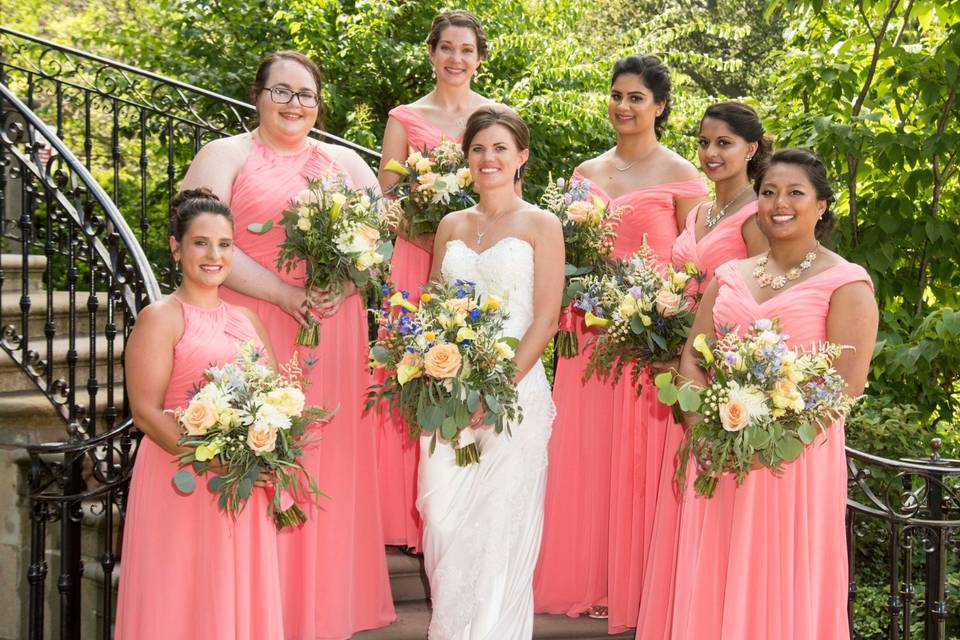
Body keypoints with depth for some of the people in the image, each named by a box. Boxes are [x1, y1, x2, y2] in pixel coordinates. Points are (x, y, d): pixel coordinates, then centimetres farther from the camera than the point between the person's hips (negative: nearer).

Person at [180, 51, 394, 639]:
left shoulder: (346, 163, 17)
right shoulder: (226, 156, 3)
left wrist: (345, 285, -10)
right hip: (253, 329, -3)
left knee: (330, 464, 4)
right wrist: (284, 293, -15)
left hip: (333, 337, 4)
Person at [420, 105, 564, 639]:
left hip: (514, 390, -4)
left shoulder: (541, 226, 0)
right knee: (442, 519, 1)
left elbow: (545, 319, -6)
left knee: (500, 524, -2)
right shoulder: (452, 225, 14)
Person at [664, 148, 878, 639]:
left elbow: (847, 383, -11)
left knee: (781, 587, 1)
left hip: (797, 456, -5)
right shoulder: (729, 276, 13)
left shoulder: (845, 282, -3)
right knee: (712, 584, 7)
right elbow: (692, 360, 10)